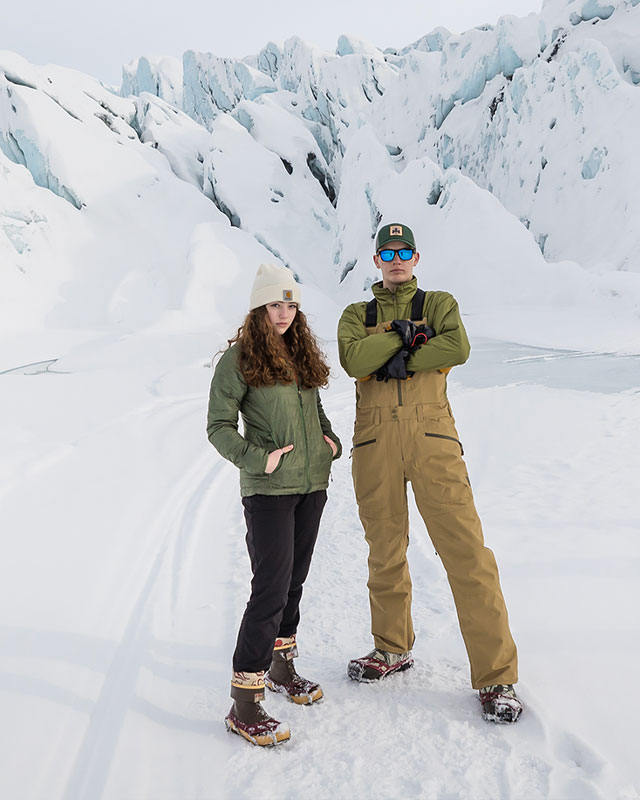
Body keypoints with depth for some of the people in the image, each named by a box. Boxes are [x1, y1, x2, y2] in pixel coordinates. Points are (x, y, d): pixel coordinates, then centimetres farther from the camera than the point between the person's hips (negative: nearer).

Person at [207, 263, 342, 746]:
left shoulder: (303, 353, 14)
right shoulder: (239, 359, -6)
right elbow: (219, 426, -7)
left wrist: (331, 439, 7)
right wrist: (258, 458, -17)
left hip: (312, 484, 7)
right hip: (268, 489, -7)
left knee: (294, 581, 16)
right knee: (271, 590, -8)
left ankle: (281, 667, 34)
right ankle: (245, 705, 1)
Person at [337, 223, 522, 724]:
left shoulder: (438, 303, 14)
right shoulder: (357, 315, 18)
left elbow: (458, 348, -8)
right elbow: (352, 360, -5)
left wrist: (399, 361, -8)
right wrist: (402, 333, -7)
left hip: (432, 439, -2)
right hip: (375, 443, 2)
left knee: (465, 550, -8)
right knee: (386, 552, 12)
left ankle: (496, 677, 1)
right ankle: (393, 650, 33)